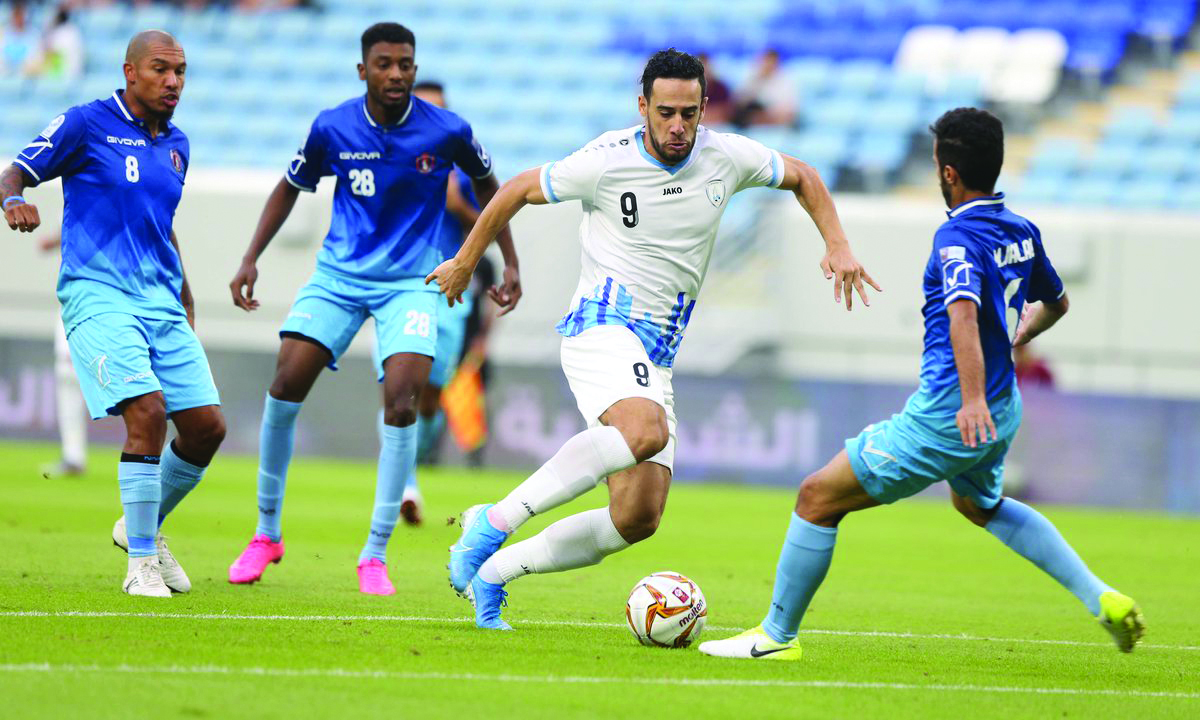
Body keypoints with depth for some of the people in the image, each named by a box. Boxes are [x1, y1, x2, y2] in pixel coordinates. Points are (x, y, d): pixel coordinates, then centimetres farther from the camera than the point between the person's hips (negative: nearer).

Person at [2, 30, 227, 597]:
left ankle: (143, 528, 24)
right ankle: (141, 563, -13)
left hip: (161, 302, 7)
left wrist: (185, 300, 27)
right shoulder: (86, 124, -3)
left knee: (206, 427, -1)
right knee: (148, 411, -23)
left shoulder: (176, 145, 16)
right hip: (98, 295, -7)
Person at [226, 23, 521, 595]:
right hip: (339, 274, 2)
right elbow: (291, 188, 10)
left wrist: (510, 263, 7)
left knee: (401, 404, -19)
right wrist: (251, 259, 3)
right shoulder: (333, 128, -7)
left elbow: (486, 184, 10)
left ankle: (375, 555, -7)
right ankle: (267, 532, 6)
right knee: (285, 388, -13)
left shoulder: (447, 132, -10)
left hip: (412, 281, -1)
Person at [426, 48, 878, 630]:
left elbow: (802, 178, 22)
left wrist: (837, 244, 9)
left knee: (638, 518, -4)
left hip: (656, 360, 6)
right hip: (603, 326, -6)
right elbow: (519, 191, 5)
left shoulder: (725, 157, 3)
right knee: (645, 431, -38)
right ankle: (495, 522, -33)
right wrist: (465, 262, 14)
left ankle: (491, 570, 8)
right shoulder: (607, 162, -9)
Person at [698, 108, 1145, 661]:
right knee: (979, 504, 37)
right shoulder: (1022, 232, 7)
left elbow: (963, 309, -37)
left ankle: (777, 634, 6)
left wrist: (971, 397, -48)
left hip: (948, 415, -9)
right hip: (1001, 412, 9)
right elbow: (1055, 303, 25)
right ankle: (1101, 598, 27)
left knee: (818, 497, 0)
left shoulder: (958, 235, -19)